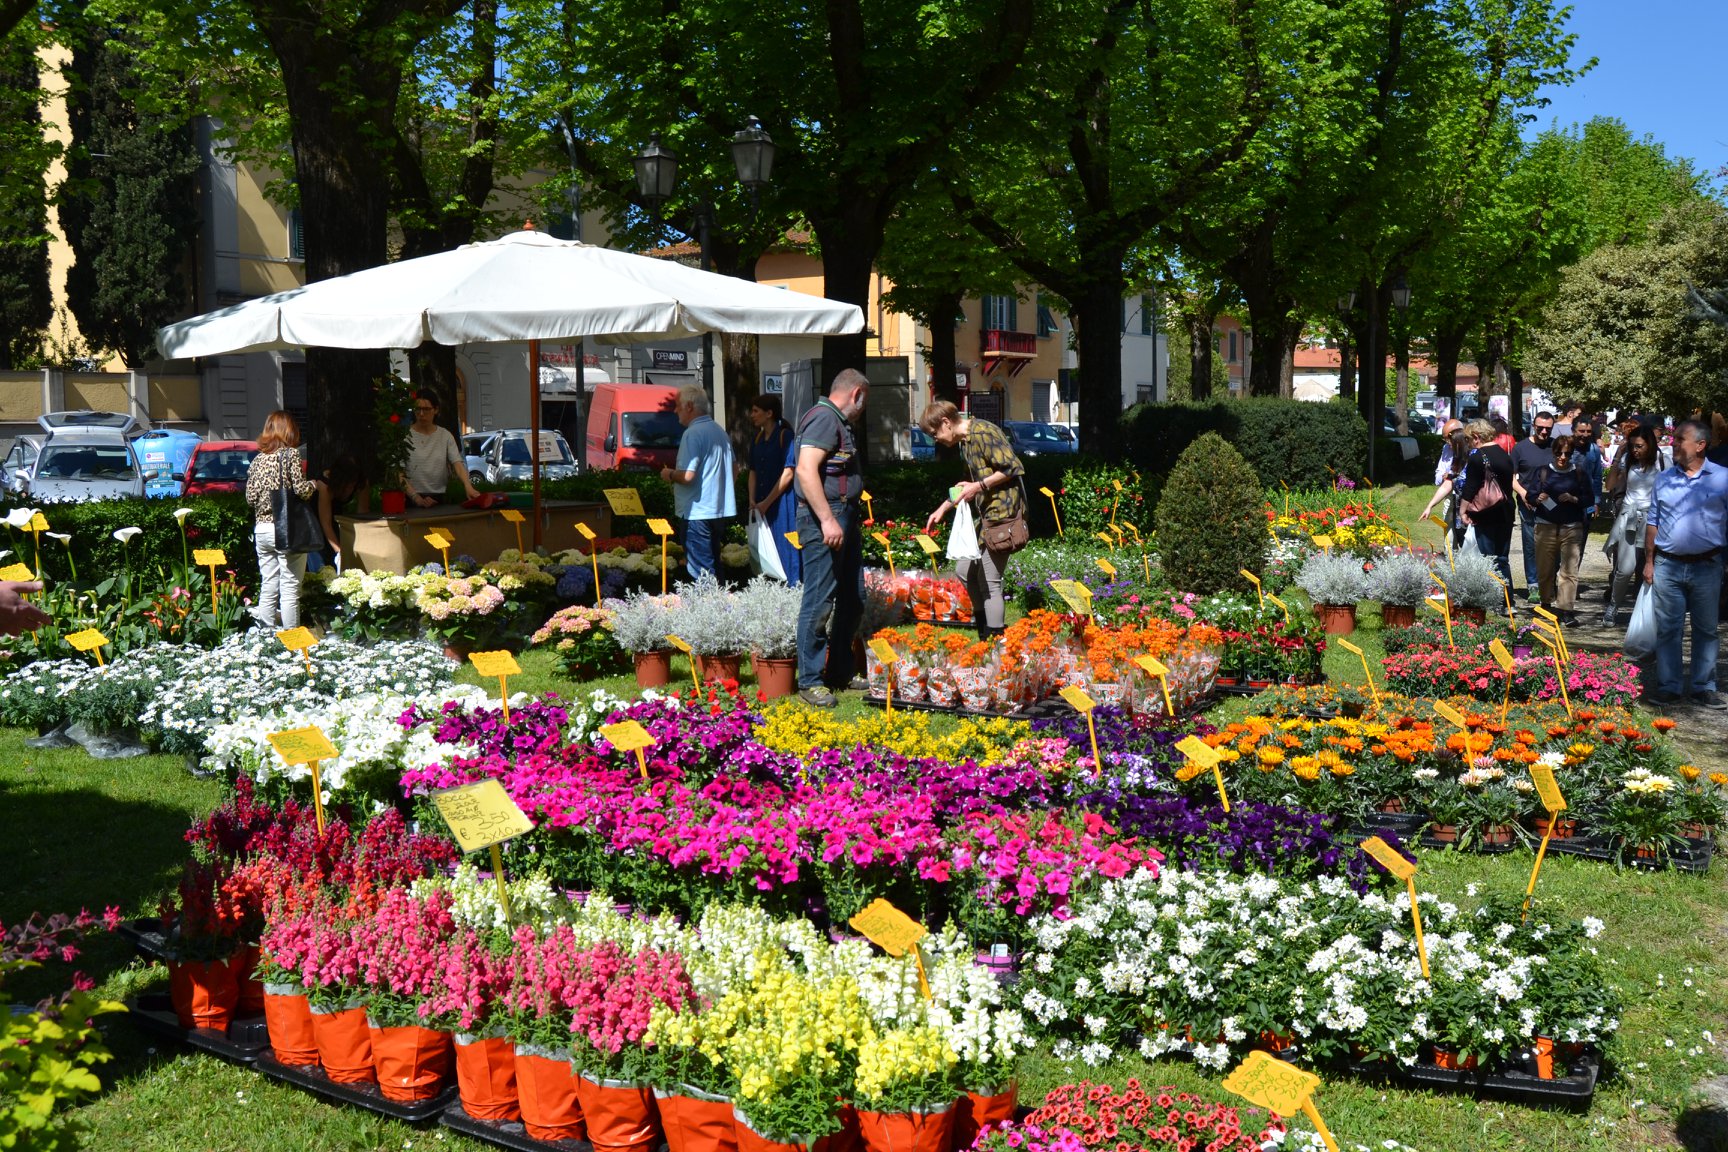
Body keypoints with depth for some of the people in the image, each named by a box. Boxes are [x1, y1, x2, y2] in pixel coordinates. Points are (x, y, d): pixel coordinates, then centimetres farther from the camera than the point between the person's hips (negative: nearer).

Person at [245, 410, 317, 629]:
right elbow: (301, 490, -14)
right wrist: (313, 484, 6)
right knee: (290, 587, -3)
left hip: (261, 528, 6)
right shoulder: (291, 454, -6)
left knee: (268, 586, 10)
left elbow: (250, 497, 7)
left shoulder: (258, 459, 10)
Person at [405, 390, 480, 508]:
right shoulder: (405, 435, 0)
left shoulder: (445, 436, 8)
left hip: (439, 498, 2)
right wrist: (416, 497, -20)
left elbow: (457, 463, -5)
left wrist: (468, 487, -24)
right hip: (412, 500, -2)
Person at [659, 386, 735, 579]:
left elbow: (688, 476, -23)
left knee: (701, 572, -5)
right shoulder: (721, 432, 13)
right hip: (720, 510, 9)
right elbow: (732, 470, 20)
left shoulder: (693, 434, -16)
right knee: (713, 566, 15)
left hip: (697, 512, -9)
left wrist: (669, 475, -5)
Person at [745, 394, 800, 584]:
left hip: (781, 502, -6)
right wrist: (752, 500, -2)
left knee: (784, 549, -4)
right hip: (761, 505, 6)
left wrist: (767, 502, -13)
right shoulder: (757, 439, 12)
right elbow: (753, 471, 14)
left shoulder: (785, 436, -7)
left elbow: (788, 473, -12)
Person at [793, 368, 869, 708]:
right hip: (824, 517, -11)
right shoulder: (824, 418, -12)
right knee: (820, 601, -8)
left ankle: (840, 671, 25)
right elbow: (806, 470, -23)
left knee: (853, 597, 15)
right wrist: (827, 519, -26)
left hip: (844, 518, 11)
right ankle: (810, 681, -3)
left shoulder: (840, 423, 21)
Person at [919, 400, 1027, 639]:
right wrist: (943, 508, 26)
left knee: (989, 583, -6)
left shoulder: (983, 432, -14)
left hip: (1002, 513, -10)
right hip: (984, 515, 10)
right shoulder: (964, 442, 16)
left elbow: (1014, 468, -20)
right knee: (964, 570, 16)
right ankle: (986, 628, 27)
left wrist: (979, 486, -18)